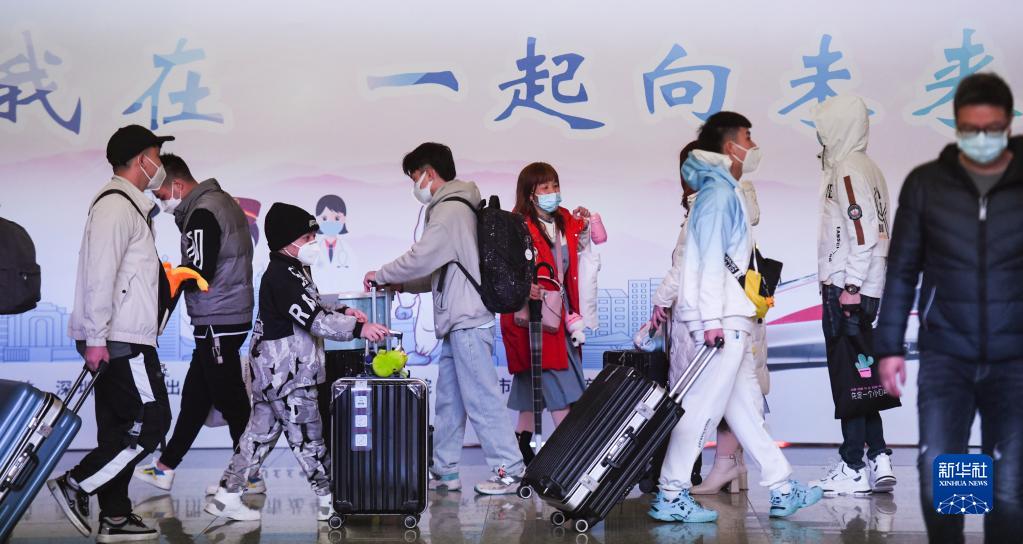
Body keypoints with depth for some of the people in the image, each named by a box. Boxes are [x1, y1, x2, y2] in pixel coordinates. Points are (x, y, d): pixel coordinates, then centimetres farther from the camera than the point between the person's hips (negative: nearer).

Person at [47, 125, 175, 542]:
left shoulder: (128, 206, 19)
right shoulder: (117, 205, -12)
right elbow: (100, 275, -19)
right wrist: (96, 337, -22)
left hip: (118, 339, 10)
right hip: (121, 340, -10)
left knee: (119, 429, 11)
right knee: (151, 422, -8)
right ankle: (74, 485, -4)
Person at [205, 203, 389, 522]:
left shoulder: (294, 271, 14)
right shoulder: (282, 277, -20)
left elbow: (309, 313, 22)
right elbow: (313, 320, -28)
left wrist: (342, 313, 7)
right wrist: (358, 328, -32)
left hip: (273, 372, 10)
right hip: (287, 374, -10)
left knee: (261, 432, 13)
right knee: (307, 436, -1)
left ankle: (227, 496, 17)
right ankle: (330, 501, 8)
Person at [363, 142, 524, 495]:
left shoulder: (449, 210, -12)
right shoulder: (453, 208, 20)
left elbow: (421, 258, -17)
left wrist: (381, 276, -3)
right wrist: (402, 285, 18)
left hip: (468, 322, -10)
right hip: (461, 322, 10)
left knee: (480, 400, -7)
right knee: (449, 401, 12)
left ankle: (508, 471, -3)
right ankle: (444, 472, 18)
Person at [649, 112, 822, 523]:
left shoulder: (725, 191, 20)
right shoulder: (719, 191, -10)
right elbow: (710, 259, -18)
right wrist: (713, 319, -23)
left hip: (730, 319, 11)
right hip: (721, 319, -11)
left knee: (745, 405, 12)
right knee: (704, 405, -9)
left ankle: (781, 489, 18)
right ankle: (671, 496, -6)